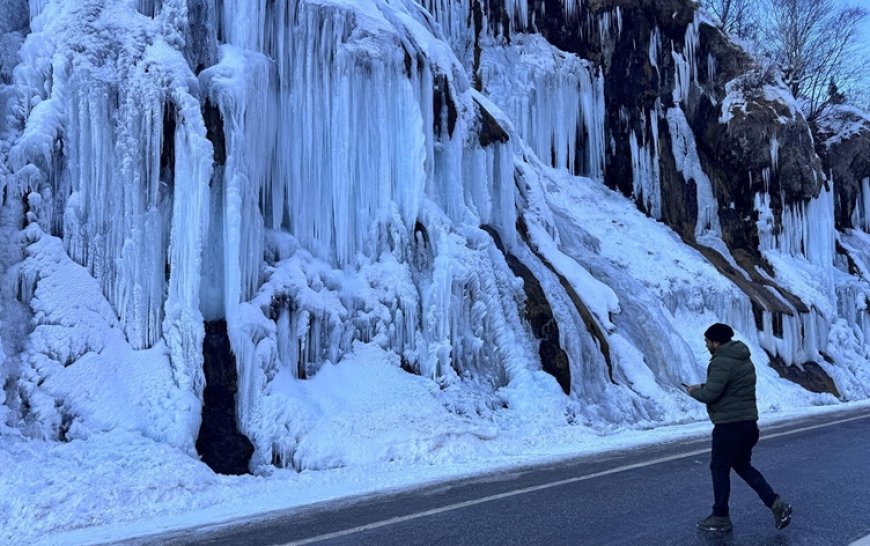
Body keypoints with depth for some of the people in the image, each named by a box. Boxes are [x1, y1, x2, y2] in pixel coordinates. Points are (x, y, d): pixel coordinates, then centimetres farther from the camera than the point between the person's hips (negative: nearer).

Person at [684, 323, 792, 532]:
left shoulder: (722, 362, -18)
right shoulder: (744, 359, 14)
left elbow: (709, 395, -21)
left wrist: (693, 391, -1)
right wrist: (703, 387, 13)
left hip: (729, 424, -9)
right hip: (748, 421, 10)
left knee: (719, 468, 4)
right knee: (743, 466, 21)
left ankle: (720, 517, 14)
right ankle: (777, 504, 12)